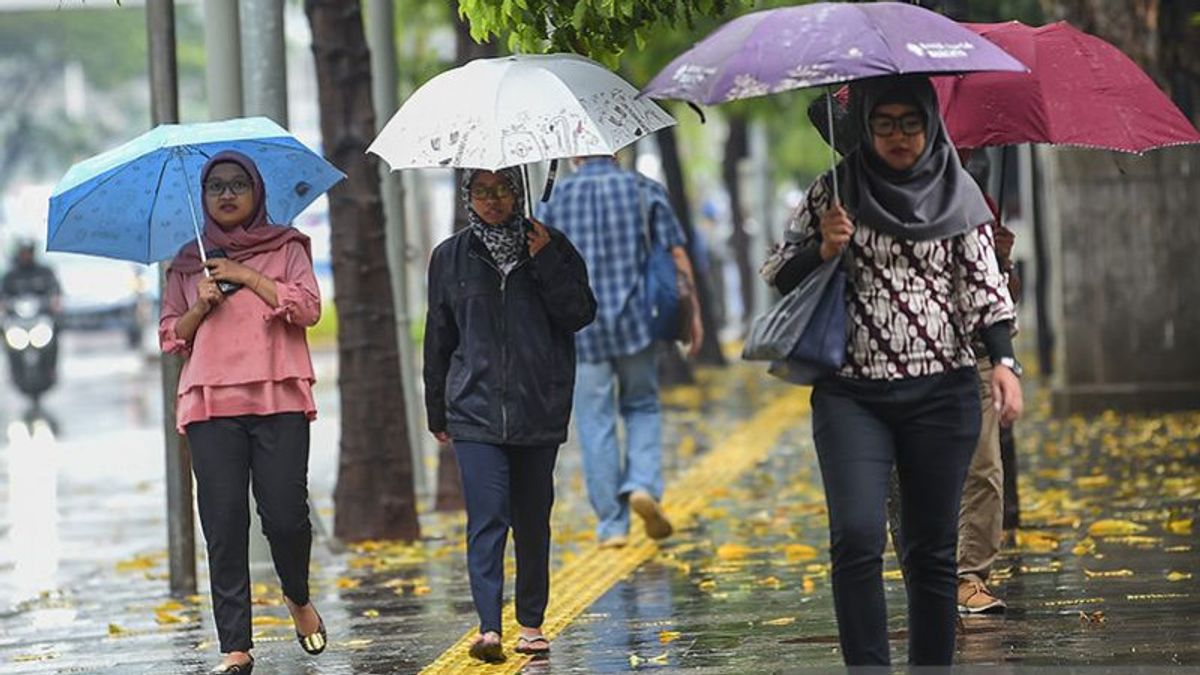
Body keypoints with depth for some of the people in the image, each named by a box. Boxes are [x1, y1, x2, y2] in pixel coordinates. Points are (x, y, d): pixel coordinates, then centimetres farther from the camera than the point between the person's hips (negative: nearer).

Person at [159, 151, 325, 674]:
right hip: (210, 404, 2)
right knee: (224, 522, -5)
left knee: (285, 514, -9)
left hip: (279, 398, -2)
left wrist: (246, 277, -5)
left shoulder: (285, 248, 12)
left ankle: (298, 598, 23)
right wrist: (201, 306, -3)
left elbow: (309, 307, -2)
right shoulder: (188, 263, 17)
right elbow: (170, 336, 16)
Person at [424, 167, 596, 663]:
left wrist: (545, 263, -12)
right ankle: (489, 627, -19)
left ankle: (531, 623, 19)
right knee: (487, 516, -13)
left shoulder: (550, 247, 6)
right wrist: (437, 413, 15)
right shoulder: (451, 258, 8)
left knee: (532, 520, 7)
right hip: (475, 411, -1)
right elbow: (438, 339, 13)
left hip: (539, 410, 1)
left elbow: (581, 314, -2)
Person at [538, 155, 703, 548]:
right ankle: (643, 484, -6)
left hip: (580, 327, 0)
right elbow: (677, 255, 0)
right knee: (642, 406, 17)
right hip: (635, 320, 0)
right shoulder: (644, 191, 2)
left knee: (596, 423, 5)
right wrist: (693, 312, 6)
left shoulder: (557, 199, 3)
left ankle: (611, 524, 6)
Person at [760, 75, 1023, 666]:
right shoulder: (836, 190, 5)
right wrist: (824, 250, -11)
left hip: (940, 394, 1)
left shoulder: (957, 193, 6)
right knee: (857, 536, -16)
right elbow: (778, 273, 9)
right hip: (852, 393, -1)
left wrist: (1003, 360, -9)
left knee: (932, 548, 4)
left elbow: (983, 282, 4)